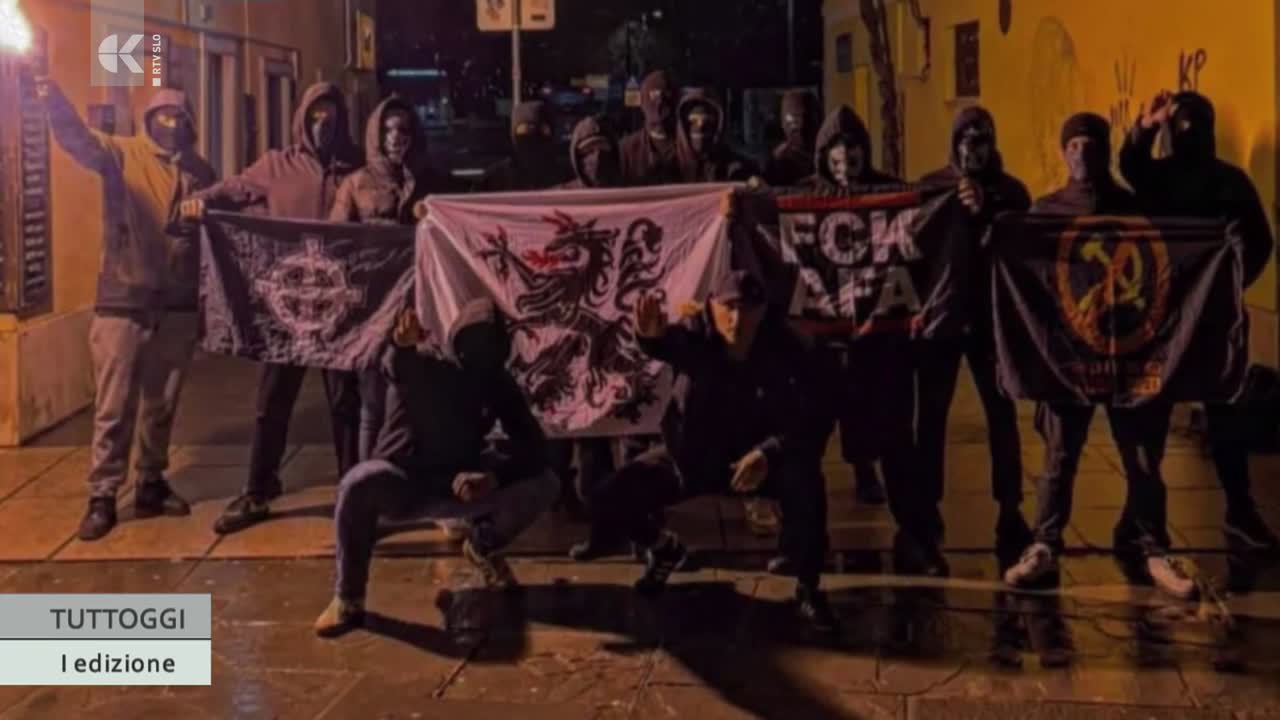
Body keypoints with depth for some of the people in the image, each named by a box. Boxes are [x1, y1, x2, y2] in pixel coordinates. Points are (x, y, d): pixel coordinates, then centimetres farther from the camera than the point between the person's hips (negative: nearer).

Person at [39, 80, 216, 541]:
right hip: (123, 300, -3)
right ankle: (102, 497, 5)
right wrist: (54, 101, -41)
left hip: (178, 304, 3)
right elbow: (78, 140, -21)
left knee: (162, 404, 12)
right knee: (114, 405, -1)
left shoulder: (200, 172, 8)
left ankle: (151, 485, 25)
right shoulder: (122, 155, -2)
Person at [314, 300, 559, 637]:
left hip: (458, 486, 4)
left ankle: (483, 546, 14)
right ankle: (348, 598, -22)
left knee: (544, 484, -15)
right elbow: (398, 368, -43)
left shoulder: (499, 384, -4)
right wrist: (402, 347, -69)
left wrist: (494, 473, -30)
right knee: (360, 483, -39)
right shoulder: (424, 371, -16)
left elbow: (532, 446, -9)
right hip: (402, 483, -4)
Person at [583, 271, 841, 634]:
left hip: (756, 455, -2)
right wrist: (652, 335, -66)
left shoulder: (788, 353, -21)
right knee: (609, 499, -15)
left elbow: (814, 422, -22)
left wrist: (768, 453, -39)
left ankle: (807, 587, -15)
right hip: (692, 454, 2)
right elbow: (668, 342, -40)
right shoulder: (697, 335, -17)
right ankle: (665, 549, 21)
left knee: (803, 475, -37)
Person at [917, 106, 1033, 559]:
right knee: (931, 412, 3)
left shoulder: (1010, 191, 2)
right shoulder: (932, 185, 4)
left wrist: (985, 215, -23)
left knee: (1001, 412, 0)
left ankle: (1009, 512, 8)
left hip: (991, 315, 0)